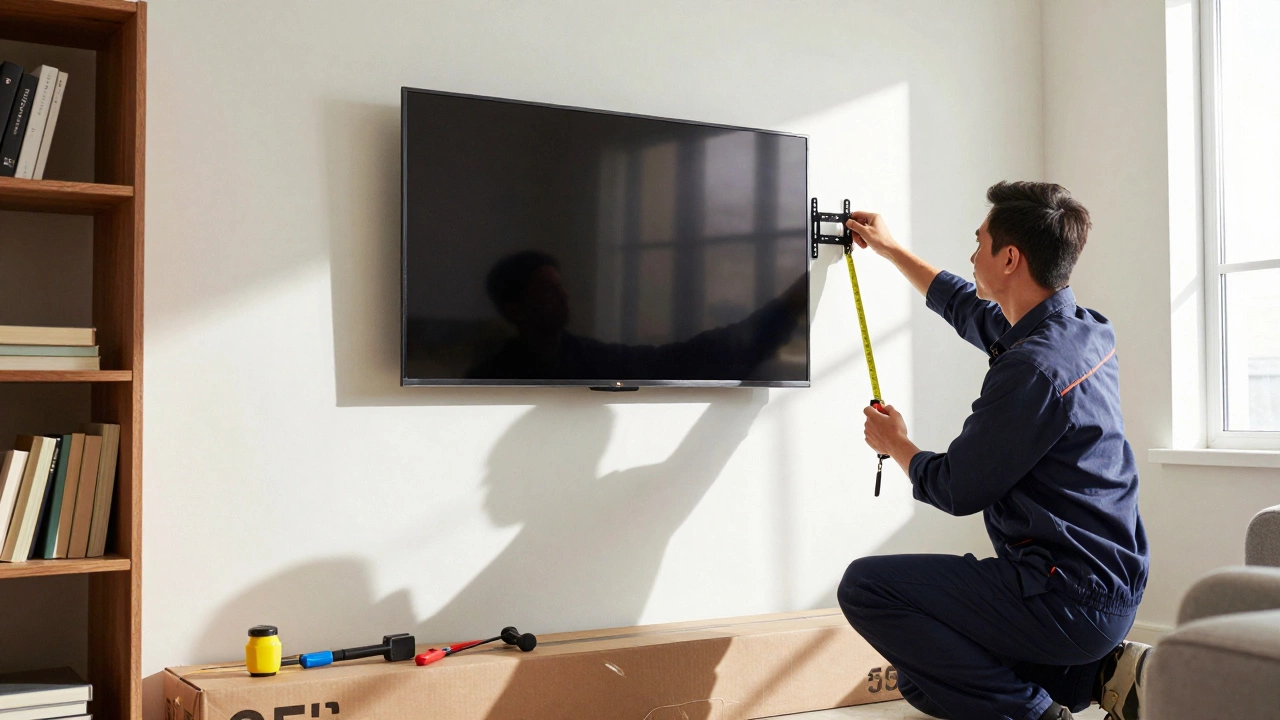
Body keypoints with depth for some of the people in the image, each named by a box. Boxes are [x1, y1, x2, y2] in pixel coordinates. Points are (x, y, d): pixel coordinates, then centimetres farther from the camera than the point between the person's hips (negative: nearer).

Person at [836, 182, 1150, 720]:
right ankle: (1099, 672, 9)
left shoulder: (1033, 367, -23)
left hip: (1067, 599, -10)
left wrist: (896, 444, 6)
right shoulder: (1086, 330, 7)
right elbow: (967, 307, 27)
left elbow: (955, 490, -14)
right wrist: (889, 249, 36)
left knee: (864, 585, -11)